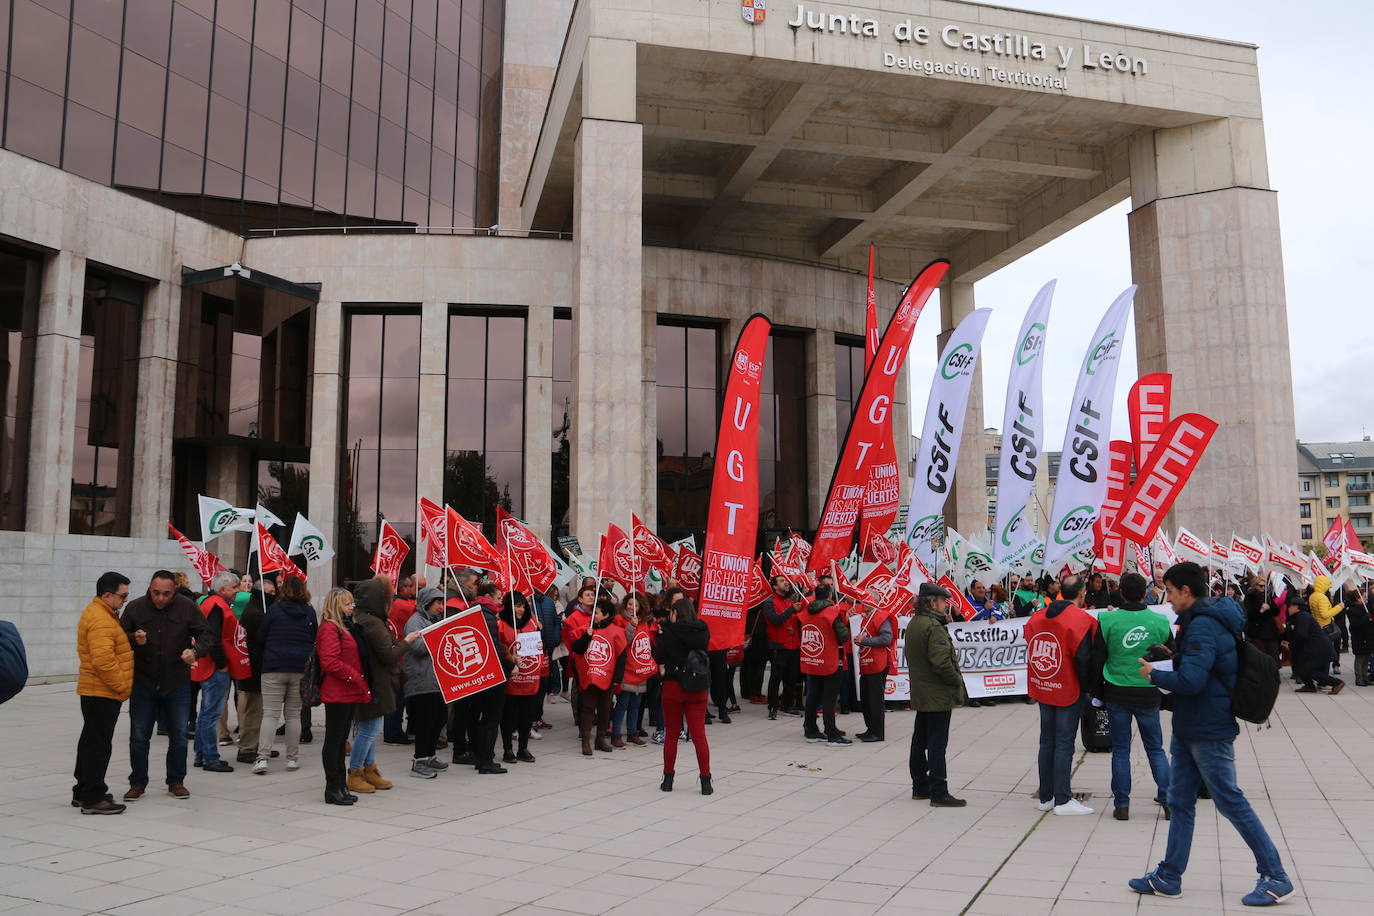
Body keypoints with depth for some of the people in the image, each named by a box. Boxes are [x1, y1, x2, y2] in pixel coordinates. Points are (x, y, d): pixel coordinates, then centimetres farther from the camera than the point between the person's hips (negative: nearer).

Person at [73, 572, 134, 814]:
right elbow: (103, 660, -27)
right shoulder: (100, 620, -20)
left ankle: (83, 792, 28)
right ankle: (92, 798, -1)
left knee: (91, 742, 18)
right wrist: (123, 685, -18)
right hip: (103, 693, -11)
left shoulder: (100, 613, 15)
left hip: (96, 692, 11)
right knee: (98, 744, -6)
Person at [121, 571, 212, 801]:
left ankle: (176, 782, 22)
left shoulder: (187, 608, -7)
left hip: (177, 684, 0)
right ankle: (137, 783, 22)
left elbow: (205, 634, -4)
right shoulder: (135, 608, -6)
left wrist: (195, 651, -24)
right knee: (139, 736, 7)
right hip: (143, 684, 0)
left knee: (179, 736, 7)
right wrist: (134, 640, -20)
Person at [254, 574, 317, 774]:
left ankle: (262, 758, -9)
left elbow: (260, 639, 4)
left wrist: (263, 661, 20)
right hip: (302, 670, 2)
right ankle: (292, 759, 10)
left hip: (274, 668, -2)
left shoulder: (273, 610, -2)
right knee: (293, 714, 9)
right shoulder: (309, 613, 4)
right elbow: (316, 640, 12)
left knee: (270, 714, 0)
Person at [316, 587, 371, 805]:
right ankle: (333, 789, 3)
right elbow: (330, 662, -21)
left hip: (348, 693, 10)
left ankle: (341, 786, 20)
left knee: (340, 740, 14)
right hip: (336, 694, -10)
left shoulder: (345, 627, 18)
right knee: (334, 740, -3)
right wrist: (356, 677, -18)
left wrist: (362, 686, 13)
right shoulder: (329, 628, -13)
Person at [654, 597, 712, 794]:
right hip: (697, 688, 3)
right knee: (699, 734, 5)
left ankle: (668, 779, 18)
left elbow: (659, 656, -8)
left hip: (673, 685, -2)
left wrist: (661, 635, 6)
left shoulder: (669, 631, -10)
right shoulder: (703, 631, 1)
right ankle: (706, 782, 3)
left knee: (671, 734, 11)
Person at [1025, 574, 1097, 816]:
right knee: (1064, 744, -1)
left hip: (1042, 688, 6)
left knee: (1047, 741, 14)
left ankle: (1046, 796, 20)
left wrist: (1038, 682, 14)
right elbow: (1084, 659, -17)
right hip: (1069, 691, -6)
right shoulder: (1081, 619, -14)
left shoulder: (1037, 618, 5)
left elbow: (1030, 652, 8)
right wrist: (1087, 687, -3)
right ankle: (1062, 800, 3)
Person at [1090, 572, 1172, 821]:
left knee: (1120, 750, 7)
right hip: (1148, 694, 1)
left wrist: (1099, 693, 7)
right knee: (1155, 749, 15)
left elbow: (1097, 660, -4)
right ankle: (1168, 799, 12)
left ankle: (1121, 804, 9)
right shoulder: (1160, 622, -5)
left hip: (1117, 693, -1)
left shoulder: (1107, 620, -9)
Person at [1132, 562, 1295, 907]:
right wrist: (1174, 656, 9)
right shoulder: (1201, 620, 11)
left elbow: (1190, 681, -27)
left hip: (1208, 732, -11)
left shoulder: (1203, 626, -21)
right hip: (1190, 729, 11)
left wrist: (1154, 674, -13)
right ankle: (1168, 877, 20)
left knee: (1230, 801, -1)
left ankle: (1276, 878, 11)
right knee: (1180, 801, 13)